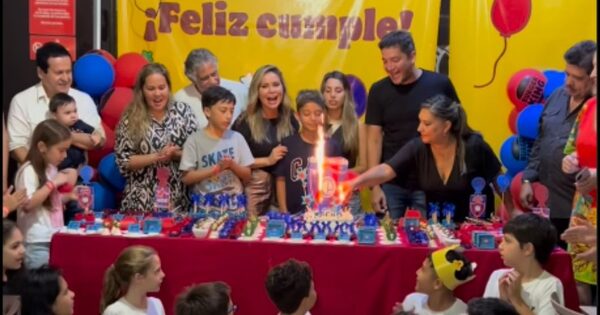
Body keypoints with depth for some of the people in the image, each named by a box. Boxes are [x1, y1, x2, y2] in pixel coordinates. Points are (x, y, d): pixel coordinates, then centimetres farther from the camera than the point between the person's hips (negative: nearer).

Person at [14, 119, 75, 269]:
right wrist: (52, 183, -20)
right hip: (37, 243, -8)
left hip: (55, 239, 8)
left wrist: (69, 196, 6)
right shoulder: (28, 171, -14)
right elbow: (27, 204, -24)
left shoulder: (52, 168, 12)